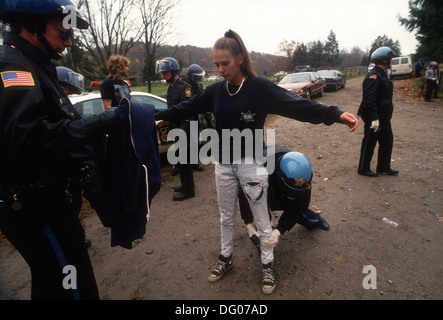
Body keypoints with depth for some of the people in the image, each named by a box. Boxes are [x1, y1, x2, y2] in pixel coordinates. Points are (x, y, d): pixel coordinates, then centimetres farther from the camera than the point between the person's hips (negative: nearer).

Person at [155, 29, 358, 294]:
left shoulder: (259, 86, -12)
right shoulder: (216, 90, 1)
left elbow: (297, 105, -19)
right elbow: (187, 108, 11)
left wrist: (335, 114, -30)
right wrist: (156, 115, 16)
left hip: (251, 164, -4)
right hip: (224, 165, 4)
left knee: (262, 220, 11)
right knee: (227, 217, 20)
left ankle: (268, 265, 34)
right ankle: (226, 258, 42)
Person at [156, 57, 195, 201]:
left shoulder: (184, 87, -15)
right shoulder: (172, 87, 16)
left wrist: (182, 131, -24)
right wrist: (170, 128, 19)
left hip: (184, 130, -10)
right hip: (176, 129, 10)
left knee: (184, 161, -3)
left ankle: (188, 190, 8)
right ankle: (185, 184, 32)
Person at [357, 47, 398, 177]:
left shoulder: (382, 74, 15)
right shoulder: (373, 76, -19)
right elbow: (369, 100, -27)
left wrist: (384, 116, 22)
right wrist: (374, 118, -31)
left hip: (383, 117, 10)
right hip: (374, 118, -10)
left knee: (387, 140, 17)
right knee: (369, 143, 1)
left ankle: (384, 167, 31)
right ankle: (363, 169, 15)